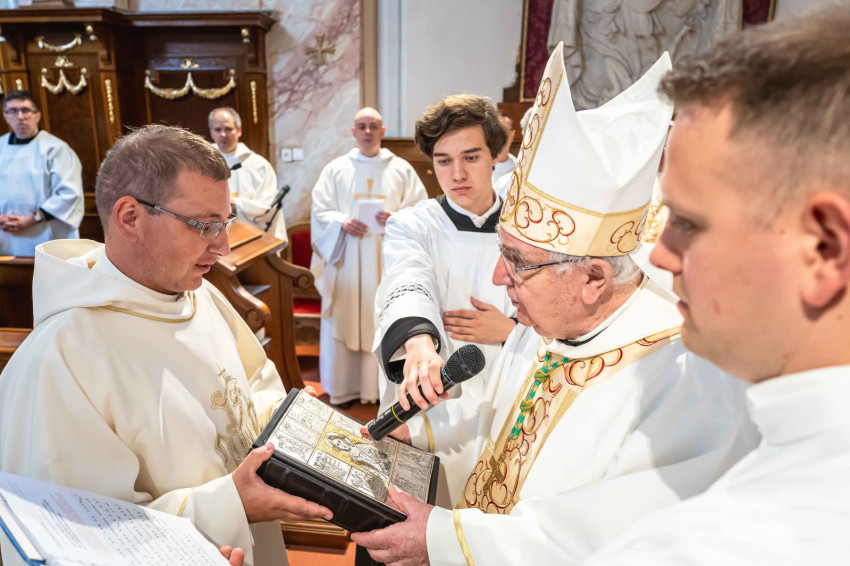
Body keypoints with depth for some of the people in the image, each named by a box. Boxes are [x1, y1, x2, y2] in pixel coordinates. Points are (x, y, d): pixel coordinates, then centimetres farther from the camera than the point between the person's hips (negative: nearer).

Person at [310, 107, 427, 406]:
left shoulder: (402, 169, 8)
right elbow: (320, 210, 5)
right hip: (347, 260, 0)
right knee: (345, 321, 2)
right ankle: (345, 388, 14)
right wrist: (342, 222, -14)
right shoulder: (335, 169, 8)